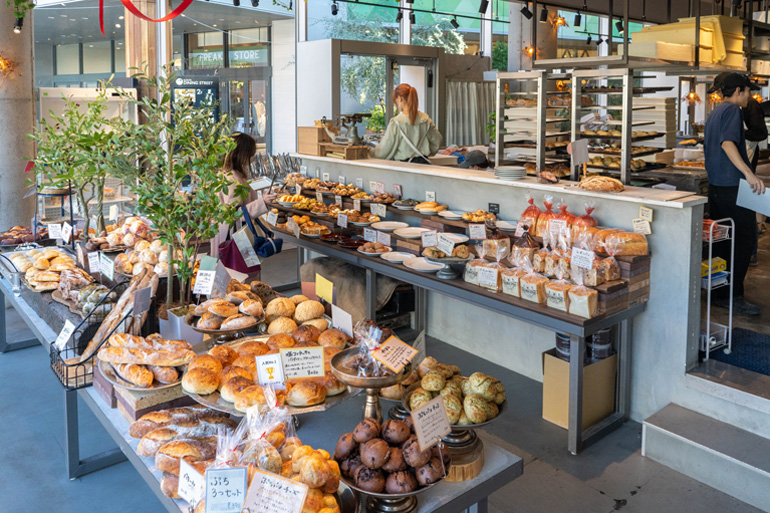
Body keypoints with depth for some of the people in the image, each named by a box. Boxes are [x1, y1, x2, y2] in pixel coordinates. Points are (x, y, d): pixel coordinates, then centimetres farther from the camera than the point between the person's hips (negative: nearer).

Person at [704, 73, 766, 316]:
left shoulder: (714, 113, 20)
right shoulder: (732, 110, -9)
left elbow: (708, 149, 28)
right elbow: (727, 143, -25)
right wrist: (749, 173, -34)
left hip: (716, 185, 10)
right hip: (733, 187, -10)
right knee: (744, 239, -6)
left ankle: (719, 291, 17)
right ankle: (732, 296, -6)